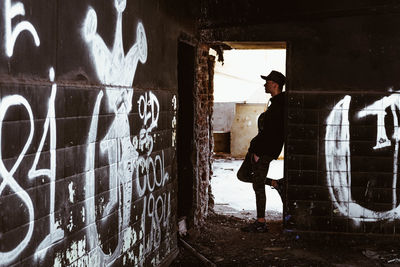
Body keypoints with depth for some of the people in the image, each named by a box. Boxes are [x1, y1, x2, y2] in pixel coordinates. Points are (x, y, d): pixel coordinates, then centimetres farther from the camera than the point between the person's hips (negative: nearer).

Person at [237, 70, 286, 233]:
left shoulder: (279, 105, -18)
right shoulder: (277, 102, 14)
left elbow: (271, 131, -23)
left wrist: (258, 152, -22)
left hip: (265, 150, -10)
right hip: (258, 146, 10)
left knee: (258, 186, -4)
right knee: (242, 175, 16)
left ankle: (261, 224, 5)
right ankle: (277, 184, 19)